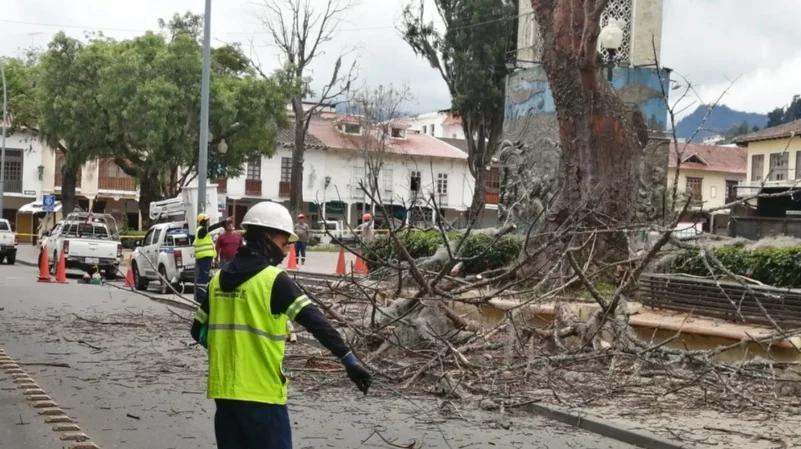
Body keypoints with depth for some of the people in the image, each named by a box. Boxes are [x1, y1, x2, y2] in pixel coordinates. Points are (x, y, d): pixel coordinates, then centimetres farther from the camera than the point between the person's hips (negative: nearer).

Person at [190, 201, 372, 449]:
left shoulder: (219, 279, 9)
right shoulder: (274, 280, -11)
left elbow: (199, 331, 15)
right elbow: (315, 322, -16)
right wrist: (348, 358, -18)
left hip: (223, 391, 6)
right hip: (261, 393, -6)